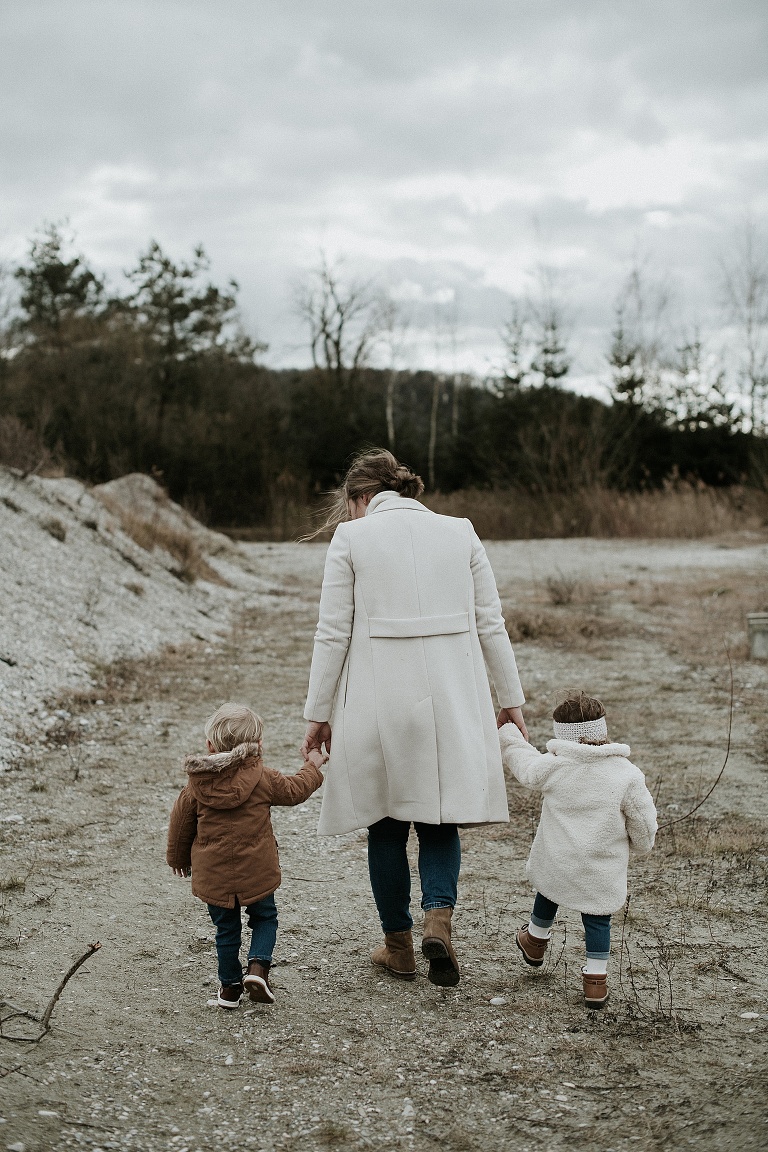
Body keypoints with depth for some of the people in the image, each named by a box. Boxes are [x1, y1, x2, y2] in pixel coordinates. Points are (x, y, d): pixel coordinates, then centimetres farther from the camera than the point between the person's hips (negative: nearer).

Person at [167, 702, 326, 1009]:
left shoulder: (196, 784, -3)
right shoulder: (263, 778, -9)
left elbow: (181, 823, 6)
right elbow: (295, 790, 5)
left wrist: (179, 858, 23)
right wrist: (313, 767, 24)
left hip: (213, 875, 2)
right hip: (256, 871, -2)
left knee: (226, 929, 16)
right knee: (265, 918, 17)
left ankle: (229, 986, 21)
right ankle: (258, 966, -4)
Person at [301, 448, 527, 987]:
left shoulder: (351, 537, -2)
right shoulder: (460, 532, 5)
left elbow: (333, 634, -3)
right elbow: (491, 625, 5)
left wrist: (319, 713, 4)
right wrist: (511, 699, 13)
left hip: (378, 700, -2)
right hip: (451, 698, 2)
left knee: (387, 826, 13)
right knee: (440, 817, 14)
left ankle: (399, 944, 22)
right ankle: (439, 919, -8)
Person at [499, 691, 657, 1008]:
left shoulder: (552, 768, -11)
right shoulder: (627, 774, -10)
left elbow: (523, 762, 8)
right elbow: (643, 820, -4)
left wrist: (506, 733, 25)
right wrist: (641, 844, 18)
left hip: (556, 863, 1)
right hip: (603, 874, -1)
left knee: (548, 893, 29)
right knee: (597, 919, 13)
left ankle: (535, 940, 51)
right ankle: (596, 980, 12)